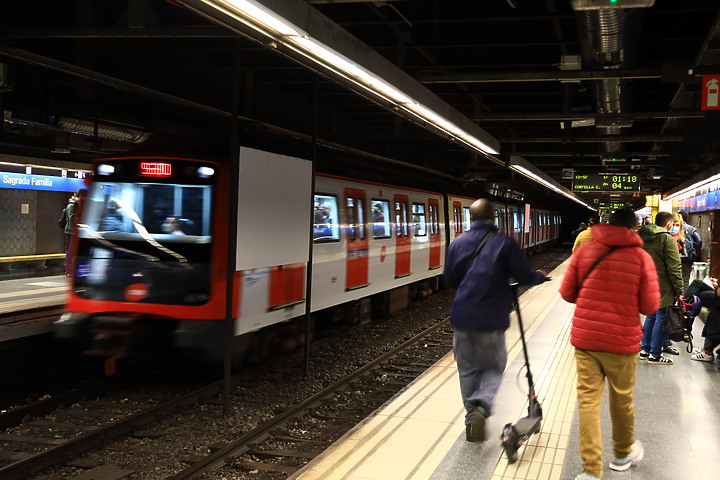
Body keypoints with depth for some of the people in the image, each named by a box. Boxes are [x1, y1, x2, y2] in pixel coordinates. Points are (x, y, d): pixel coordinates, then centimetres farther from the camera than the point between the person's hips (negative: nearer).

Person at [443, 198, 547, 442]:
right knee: (493, 367, 12)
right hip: (491, 320, -2)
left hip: (462, 317, 3)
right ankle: (481, 405, -11)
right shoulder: (505, 243, -7)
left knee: (468, 368, 16)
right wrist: (539, 276, 18)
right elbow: (524, 276, -4)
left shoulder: (458, 243, 3)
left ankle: (472, 414, 20)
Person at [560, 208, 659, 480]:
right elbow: (650, 307, -8)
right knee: (622, 400, 17)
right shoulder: (641, 257, -8)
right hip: (622, 341, -1)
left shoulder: (585, 250, -3)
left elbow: (567, 293, 1)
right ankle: (623, 453, 39)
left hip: (585, 337, 1)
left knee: (588, 400, 4)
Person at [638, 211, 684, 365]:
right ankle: (655, 355, 5)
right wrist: (679, 290, -12)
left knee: (651, 316, 19)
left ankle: (645, 349, 25)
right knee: (661, 318, 1)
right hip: (663, 287, -7)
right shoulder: (668, 239, -14)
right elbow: (674, 268, -16)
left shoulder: (642, 237, 10)